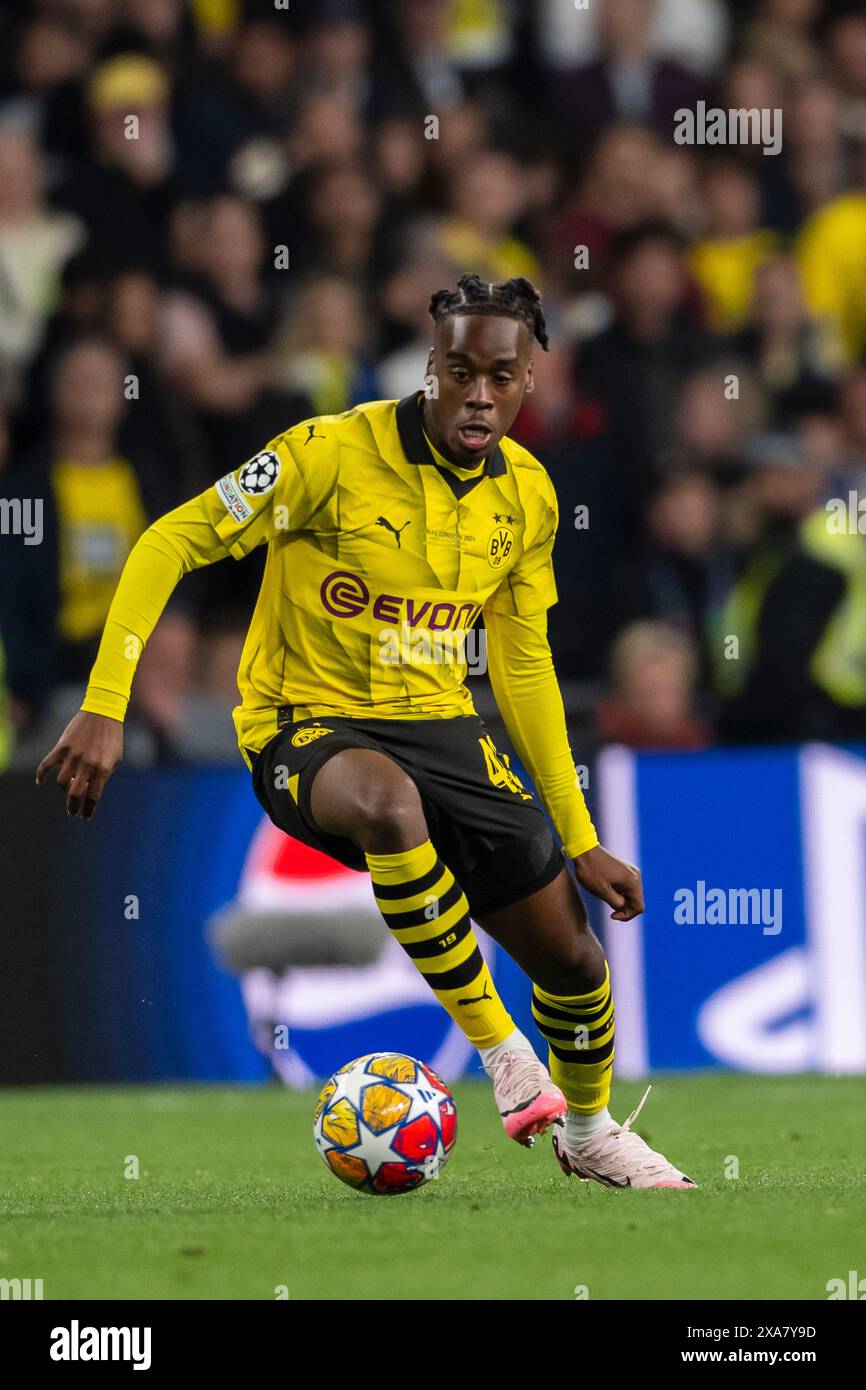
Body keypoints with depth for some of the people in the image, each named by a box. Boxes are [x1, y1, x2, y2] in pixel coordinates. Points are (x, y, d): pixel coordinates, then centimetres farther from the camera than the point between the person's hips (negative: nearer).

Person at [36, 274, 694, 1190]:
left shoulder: (527, 494, 2)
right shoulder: (333, 454, -17)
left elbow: (523, 668, 13)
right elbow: (171, 544, -15)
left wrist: (581, 840, 14)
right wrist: (104, 707, -25)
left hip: (439, 727, 6)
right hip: (308, 729, -6)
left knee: (573, 961, 4)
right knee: (390, 800, -42)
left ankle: (587, 1133, 38)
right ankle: (497, 1048, -24)